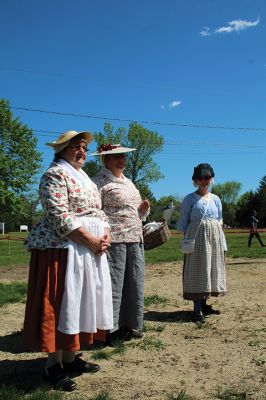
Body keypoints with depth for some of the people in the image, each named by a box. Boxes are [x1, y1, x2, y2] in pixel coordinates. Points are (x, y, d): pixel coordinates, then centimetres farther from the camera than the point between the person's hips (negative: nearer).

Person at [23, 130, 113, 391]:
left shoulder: (84, 178, 20)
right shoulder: (55, 174, -8)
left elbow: (98, 212, 20)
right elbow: (59, 216, -18)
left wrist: (105, 235, 1)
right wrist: (90, 240, -19)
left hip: (92, 250, 9)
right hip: (63, 249, -9)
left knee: (80, 300, 11)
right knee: (60, 303, -5)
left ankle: (70, 356, 21)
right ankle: (53, 364, 4)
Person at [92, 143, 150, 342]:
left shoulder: (129, 182, 20)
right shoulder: (101, 182, -5)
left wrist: (144, 208, 5)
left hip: (136, 239, 8)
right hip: (114, 240, -8)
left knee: (135, 284, 11)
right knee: (113, 284, -4)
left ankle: (131, 325, 23)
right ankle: (111, 329, 8)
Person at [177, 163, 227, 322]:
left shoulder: (216, 199, 12)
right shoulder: (189, 199, 0)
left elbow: (220, 221, 14)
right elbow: (183, 223, 1)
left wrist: (222, 244, 10)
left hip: (214, 238, 5)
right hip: (197, 237, -5)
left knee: (210, 270, 8)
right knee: (197, 271, -6)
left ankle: (204, 304, 19)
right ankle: (197, 309, -4)